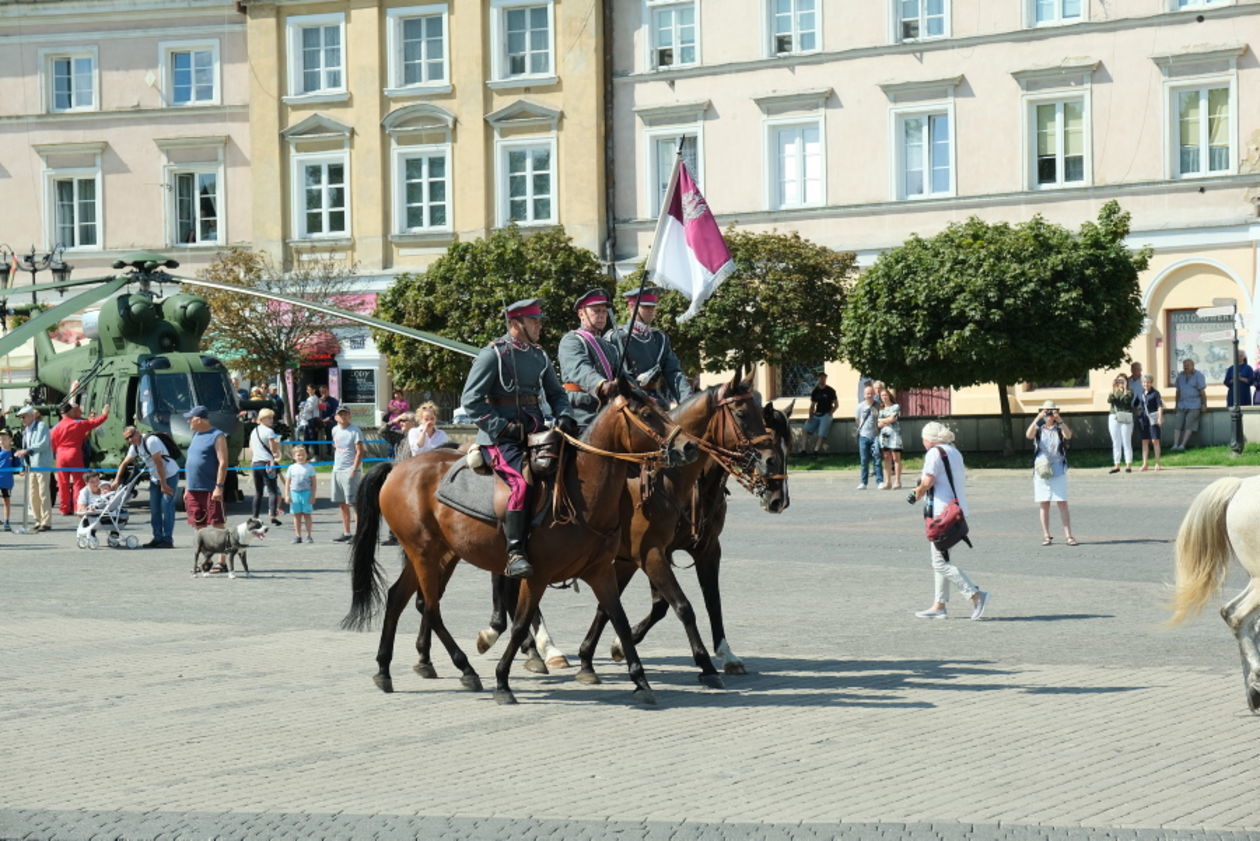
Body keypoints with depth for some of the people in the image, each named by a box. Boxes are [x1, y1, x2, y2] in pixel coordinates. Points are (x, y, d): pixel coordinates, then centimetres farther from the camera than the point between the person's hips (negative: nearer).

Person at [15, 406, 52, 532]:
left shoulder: (41, 426, -6)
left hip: (42, 464, -8)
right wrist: (24, 465, 11)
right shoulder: (26, 430, 17)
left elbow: (43, 444, -19)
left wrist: (27, 450, -28)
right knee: (33, 494, 9)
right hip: (31, 465, 8)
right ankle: (38, 520, 17)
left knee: (43, 494, -8)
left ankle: (46, 522, -7)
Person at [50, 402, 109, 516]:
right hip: (75, 455, -3)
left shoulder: (57, 427, 2)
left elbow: (52, 444, 3)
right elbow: (94, 423, 7)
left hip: (61, 456, 3)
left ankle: (65, 508, 11)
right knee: (78, 482, 1)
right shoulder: (79, 424, -4)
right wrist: (104, 414, 21)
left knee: (63, 483, 8)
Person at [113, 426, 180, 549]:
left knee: (167, 507, -13)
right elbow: (125, 463, 14)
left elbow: (159, 463, -24)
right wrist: (117, 480, 2)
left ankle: (168, 540, -11)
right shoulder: (135, 446, 6)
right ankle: (158, 539, 13)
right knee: (154, 509, 7)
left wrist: (164, 484, -24)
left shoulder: (150, 441, -22)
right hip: (155, 478, 9)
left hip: (169, 475, -9)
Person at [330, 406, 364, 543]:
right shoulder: (335, 430, 12)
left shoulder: (355, 431, -9)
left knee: (354, 502, -8)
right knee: (342, 504, 9)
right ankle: (346, 533, 15)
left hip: (350, 471, -7)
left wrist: (354, 469, -21)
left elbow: (359, 452, -13)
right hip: (337, 470, 7)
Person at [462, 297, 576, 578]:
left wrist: (564, 417, 1)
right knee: (522, 481, -29)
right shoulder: (493, 354, -4)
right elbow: (471, 400, -8)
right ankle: (515, 554, -31)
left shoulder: (540, 356, 17)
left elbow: (556, 393, 23)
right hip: (499, 438, -8)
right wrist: (503, 427, -15)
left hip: (535, 435, 8)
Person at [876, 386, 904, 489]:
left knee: (896, 457, -5)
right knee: (886, 458, 3)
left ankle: (897, 481, -4)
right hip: (884, 434, 5)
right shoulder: (881, 409, 18)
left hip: (894, 433, -5)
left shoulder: (896, 406, 2)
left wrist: (883, 421, 6)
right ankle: (887, 481, 5)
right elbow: (879, 424, 11)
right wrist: (887, 421, -7)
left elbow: (892, 419, -8)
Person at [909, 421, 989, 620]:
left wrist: (917, 495, 0)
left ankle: (976, 596, -13)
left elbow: (927, 481, -20)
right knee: (940, 559, 16)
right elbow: (961, 478, 16)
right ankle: (940, 605, 16)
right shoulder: (954, 452, 17)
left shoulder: (935, 452, -10)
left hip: (942, 512, -10)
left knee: (940, 563, -7)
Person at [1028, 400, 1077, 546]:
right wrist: (1037, 419, -26)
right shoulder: (1038, 428, 6)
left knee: (1063, 503, -4)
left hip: (1058, 471, -1)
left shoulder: (1059, 429, 5)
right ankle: (1046, 536, 9)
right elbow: (1029, 435, -15)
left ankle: (1068, 535, -3)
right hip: (1041, 470, 1)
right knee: (1044, 504, 3)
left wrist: (1060, 420, -29)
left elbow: (1068, 435, -16)